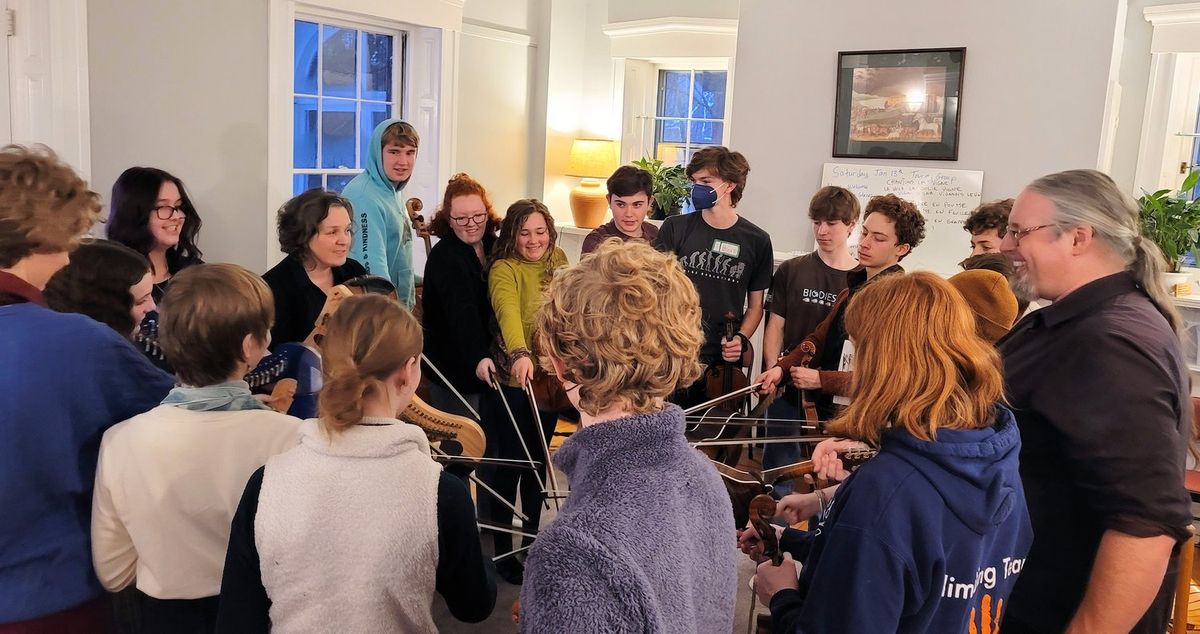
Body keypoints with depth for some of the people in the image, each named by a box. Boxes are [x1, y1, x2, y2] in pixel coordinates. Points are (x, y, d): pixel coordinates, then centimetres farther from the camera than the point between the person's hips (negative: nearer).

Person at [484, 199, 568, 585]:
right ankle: (503, 549, 17)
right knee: (510, 463, 2)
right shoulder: (504, 270, -17)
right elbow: (508, 311, -37)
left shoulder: (558, 260, 3)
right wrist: (520, 353, -54)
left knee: (538, 460, 16)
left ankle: (532, 536, 32)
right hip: (513, 381, -6)